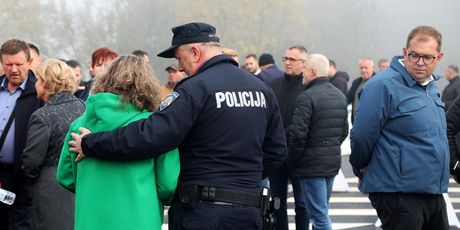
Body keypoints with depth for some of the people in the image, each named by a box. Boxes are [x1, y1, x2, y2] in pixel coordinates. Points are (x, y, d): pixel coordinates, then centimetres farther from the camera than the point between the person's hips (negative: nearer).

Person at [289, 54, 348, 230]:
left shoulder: (306, 97, -16)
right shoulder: (340, 96, 11)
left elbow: (298, 134, -20)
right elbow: (344, 131, 17)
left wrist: (292, 160, -8)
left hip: (311, 163, -8)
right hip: (333, 162, 8)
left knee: (319, 214, -6)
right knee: (320, 211, 17)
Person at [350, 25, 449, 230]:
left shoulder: (431, 87, 13)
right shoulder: (383, 86, -15)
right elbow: (362, 137, -15)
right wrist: (362, 169, 0)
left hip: (434, 194, 9)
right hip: (399, 195, -9)